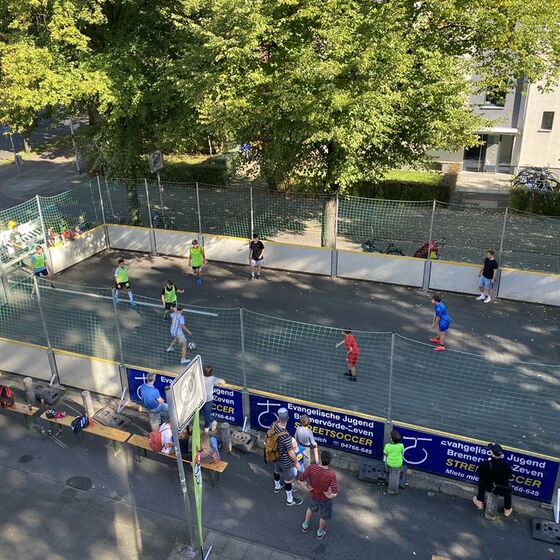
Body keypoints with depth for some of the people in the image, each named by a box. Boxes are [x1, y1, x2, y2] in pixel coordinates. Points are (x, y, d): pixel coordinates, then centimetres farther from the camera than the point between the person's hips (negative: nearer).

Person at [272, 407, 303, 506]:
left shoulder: (274, 425, -23)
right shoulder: (286, 436, -42)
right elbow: (291, 454, -29)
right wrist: (296, 462, -11)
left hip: (276, 456, 7)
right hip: (286, 461, -7)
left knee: (277, 471, 34)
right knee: (289, 480, 18)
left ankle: (277, 487, 62)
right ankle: (290, 500, 39)